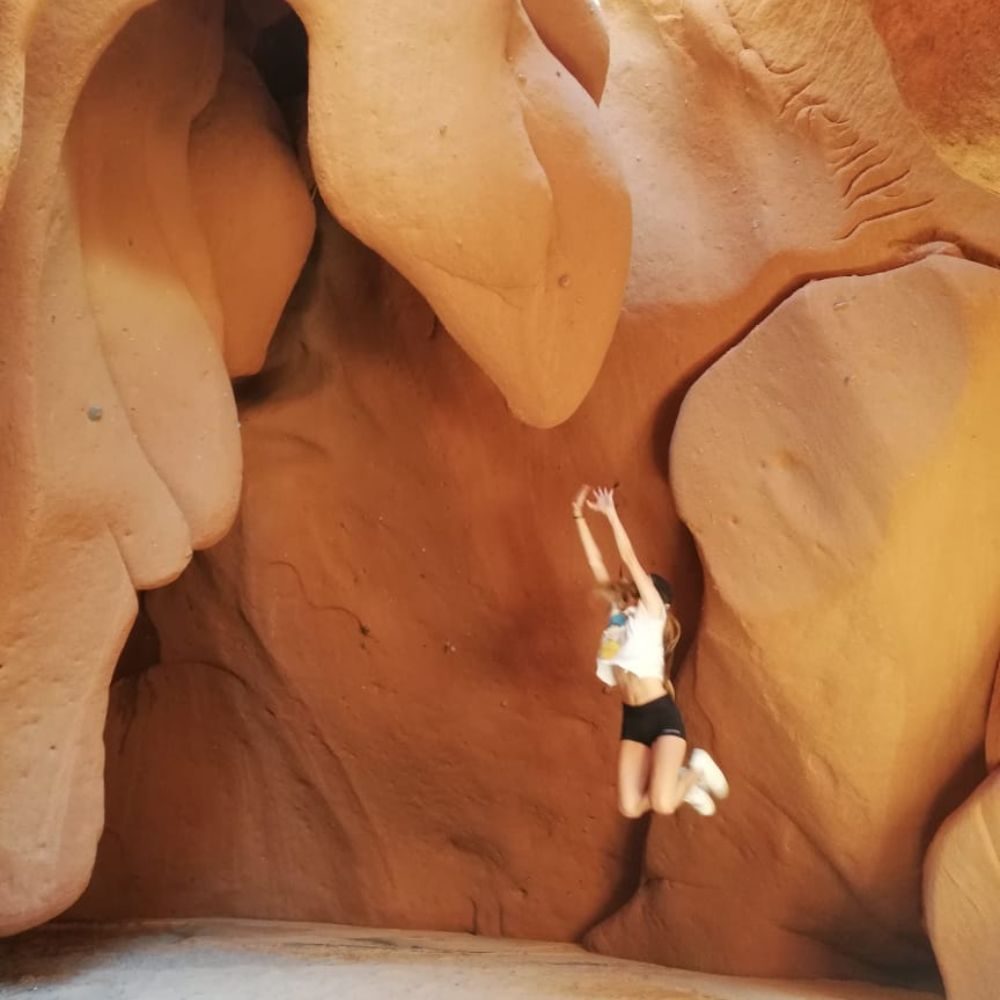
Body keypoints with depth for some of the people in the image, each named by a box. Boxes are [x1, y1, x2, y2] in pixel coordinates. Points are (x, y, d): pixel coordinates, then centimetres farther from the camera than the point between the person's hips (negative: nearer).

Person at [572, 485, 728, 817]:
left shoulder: (651, 611, -1)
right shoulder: (618, 611, 14)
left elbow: (629, 559, -11)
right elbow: (596, 563, 13)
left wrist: (611, 515, -9)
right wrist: (579, 516, 13)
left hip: (662, 714, -6)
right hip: (632, 718, 6)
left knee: (662, 805, -19)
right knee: (630, 808, -4)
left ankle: (698, 767, 13)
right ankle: (682, 783, 24)